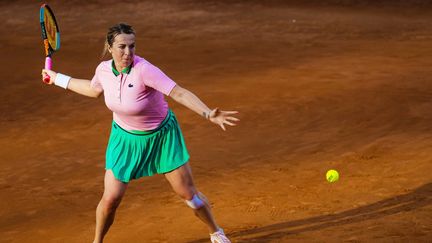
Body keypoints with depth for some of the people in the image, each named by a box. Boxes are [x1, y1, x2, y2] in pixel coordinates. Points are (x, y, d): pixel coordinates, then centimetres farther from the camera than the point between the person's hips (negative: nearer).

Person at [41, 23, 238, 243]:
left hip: (161, 136, -3)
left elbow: (179, 93, -38)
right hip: (125, 138, 3)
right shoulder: (104, 69, -13)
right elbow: (94, 89, 12)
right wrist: (58, 78, 19)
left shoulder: (143, 70, -31)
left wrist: (208, 114, -52)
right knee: (110, 199, -3)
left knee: (188, 193, 3)